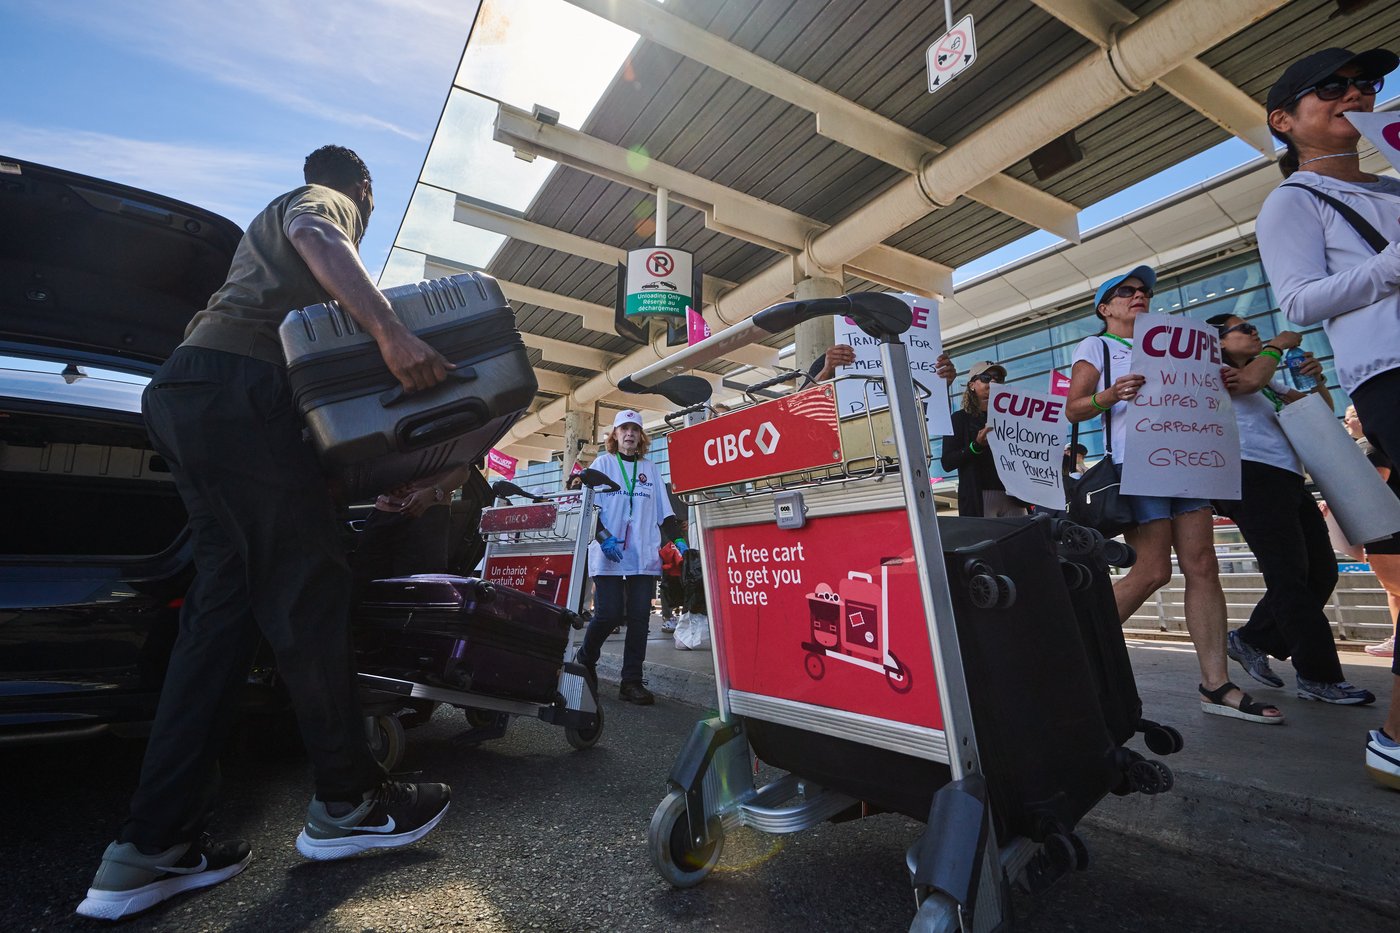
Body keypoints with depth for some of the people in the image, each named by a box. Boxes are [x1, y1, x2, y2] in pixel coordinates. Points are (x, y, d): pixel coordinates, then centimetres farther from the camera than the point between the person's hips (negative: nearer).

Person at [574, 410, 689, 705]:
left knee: (639, 619, -1)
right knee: (609, 615, -5)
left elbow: (664, 510, 17)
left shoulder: (650, 469, 18)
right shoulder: (603, 464, 9)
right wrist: (604, 537, -13)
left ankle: (632, 681, 7)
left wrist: (677, 539, 4)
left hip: (644, 557, 3)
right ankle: (585, 660, 24)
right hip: (608, 556, -3)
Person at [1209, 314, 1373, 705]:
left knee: (1321, 573, 6)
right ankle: (1319, 676, -4)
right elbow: (1249, 381, -18)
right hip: (1253, 477, -9)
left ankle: (1251, 640, 15)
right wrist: (1277, 345, -1)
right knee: (1290, 576, -10)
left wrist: (1317, 379, 8)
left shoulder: (1271, 382, 28)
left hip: (1288, 480, 9)